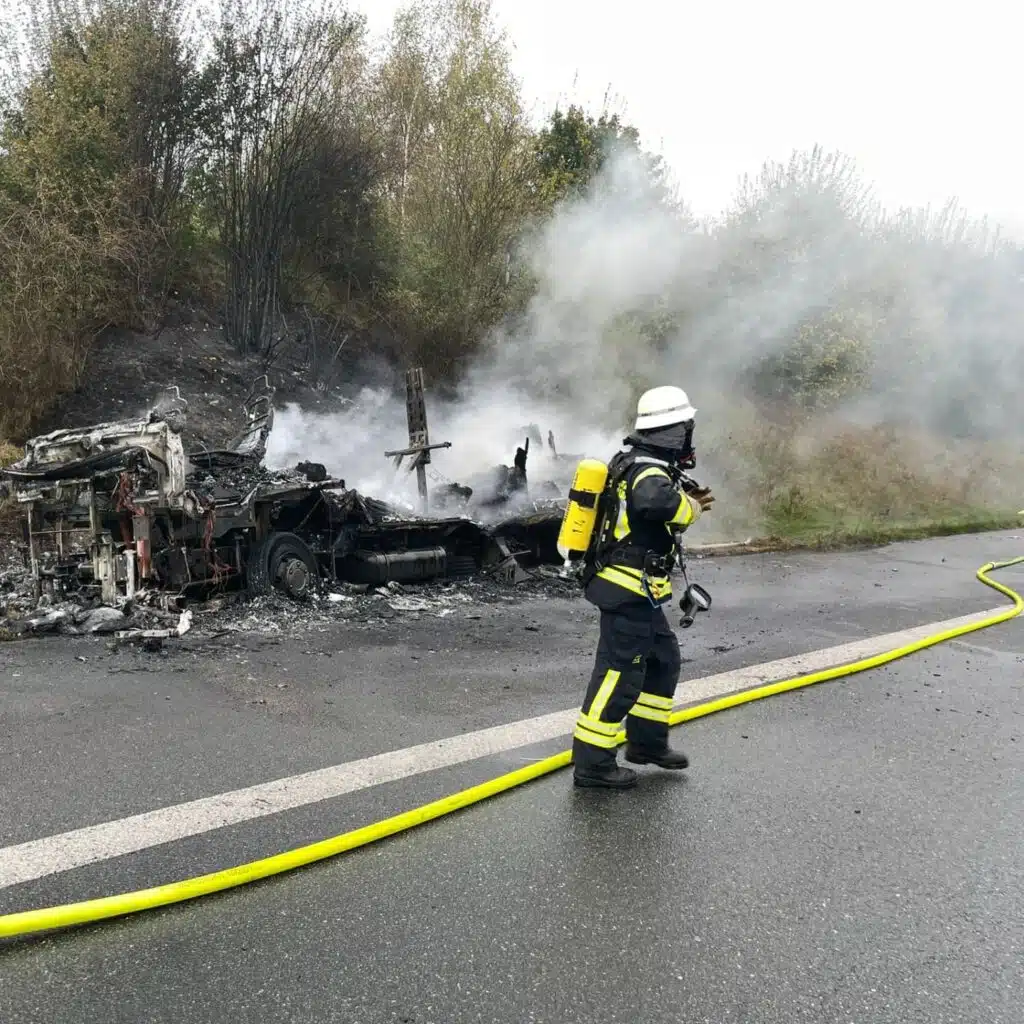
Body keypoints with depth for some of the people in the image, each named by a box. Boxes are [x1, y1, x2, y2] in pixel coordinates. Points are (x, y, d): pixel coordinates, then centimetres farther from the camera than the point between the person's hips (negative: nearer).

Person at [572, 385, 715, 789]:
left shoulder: (633, 463, 10)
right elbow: (656, 503, -44)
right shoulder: (650, 472, -20)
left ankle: (646, 741, 32)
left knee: (664, 661, 21)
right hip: (628, 592, -10)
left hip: (633, 592, 10)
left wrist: (688, 501, 9)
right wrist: (690, 507, -23)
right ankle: (592, 761, 3)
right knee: (620, 673, -4)